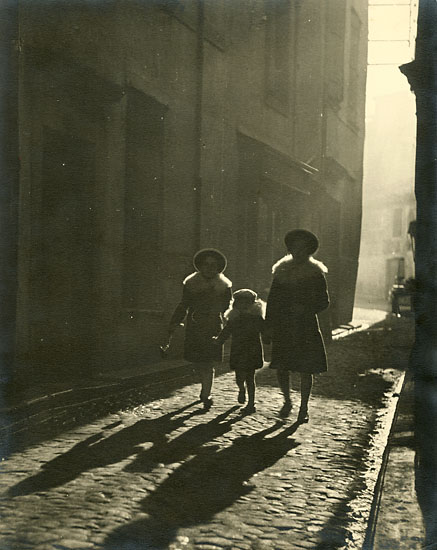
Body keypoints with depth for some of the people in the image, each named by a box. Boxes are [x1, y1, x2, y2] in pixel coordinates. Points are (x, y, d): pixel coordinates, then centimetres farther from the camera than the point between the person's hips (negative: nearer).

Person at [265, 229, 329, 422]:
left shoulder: (315, 273, 2)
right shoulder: (282, 271, 8)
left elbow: (324, 301, 3)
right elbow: (272, 300, 9)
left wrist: (306, 308, -15)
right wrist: (269, 325, 2)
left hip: (307, 326, -2)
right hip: (283, 327, 2)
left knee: (306, 369, 0)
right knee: (281, 367, -2)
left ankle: (304, 408, 13)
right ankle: (287, 400, 22)